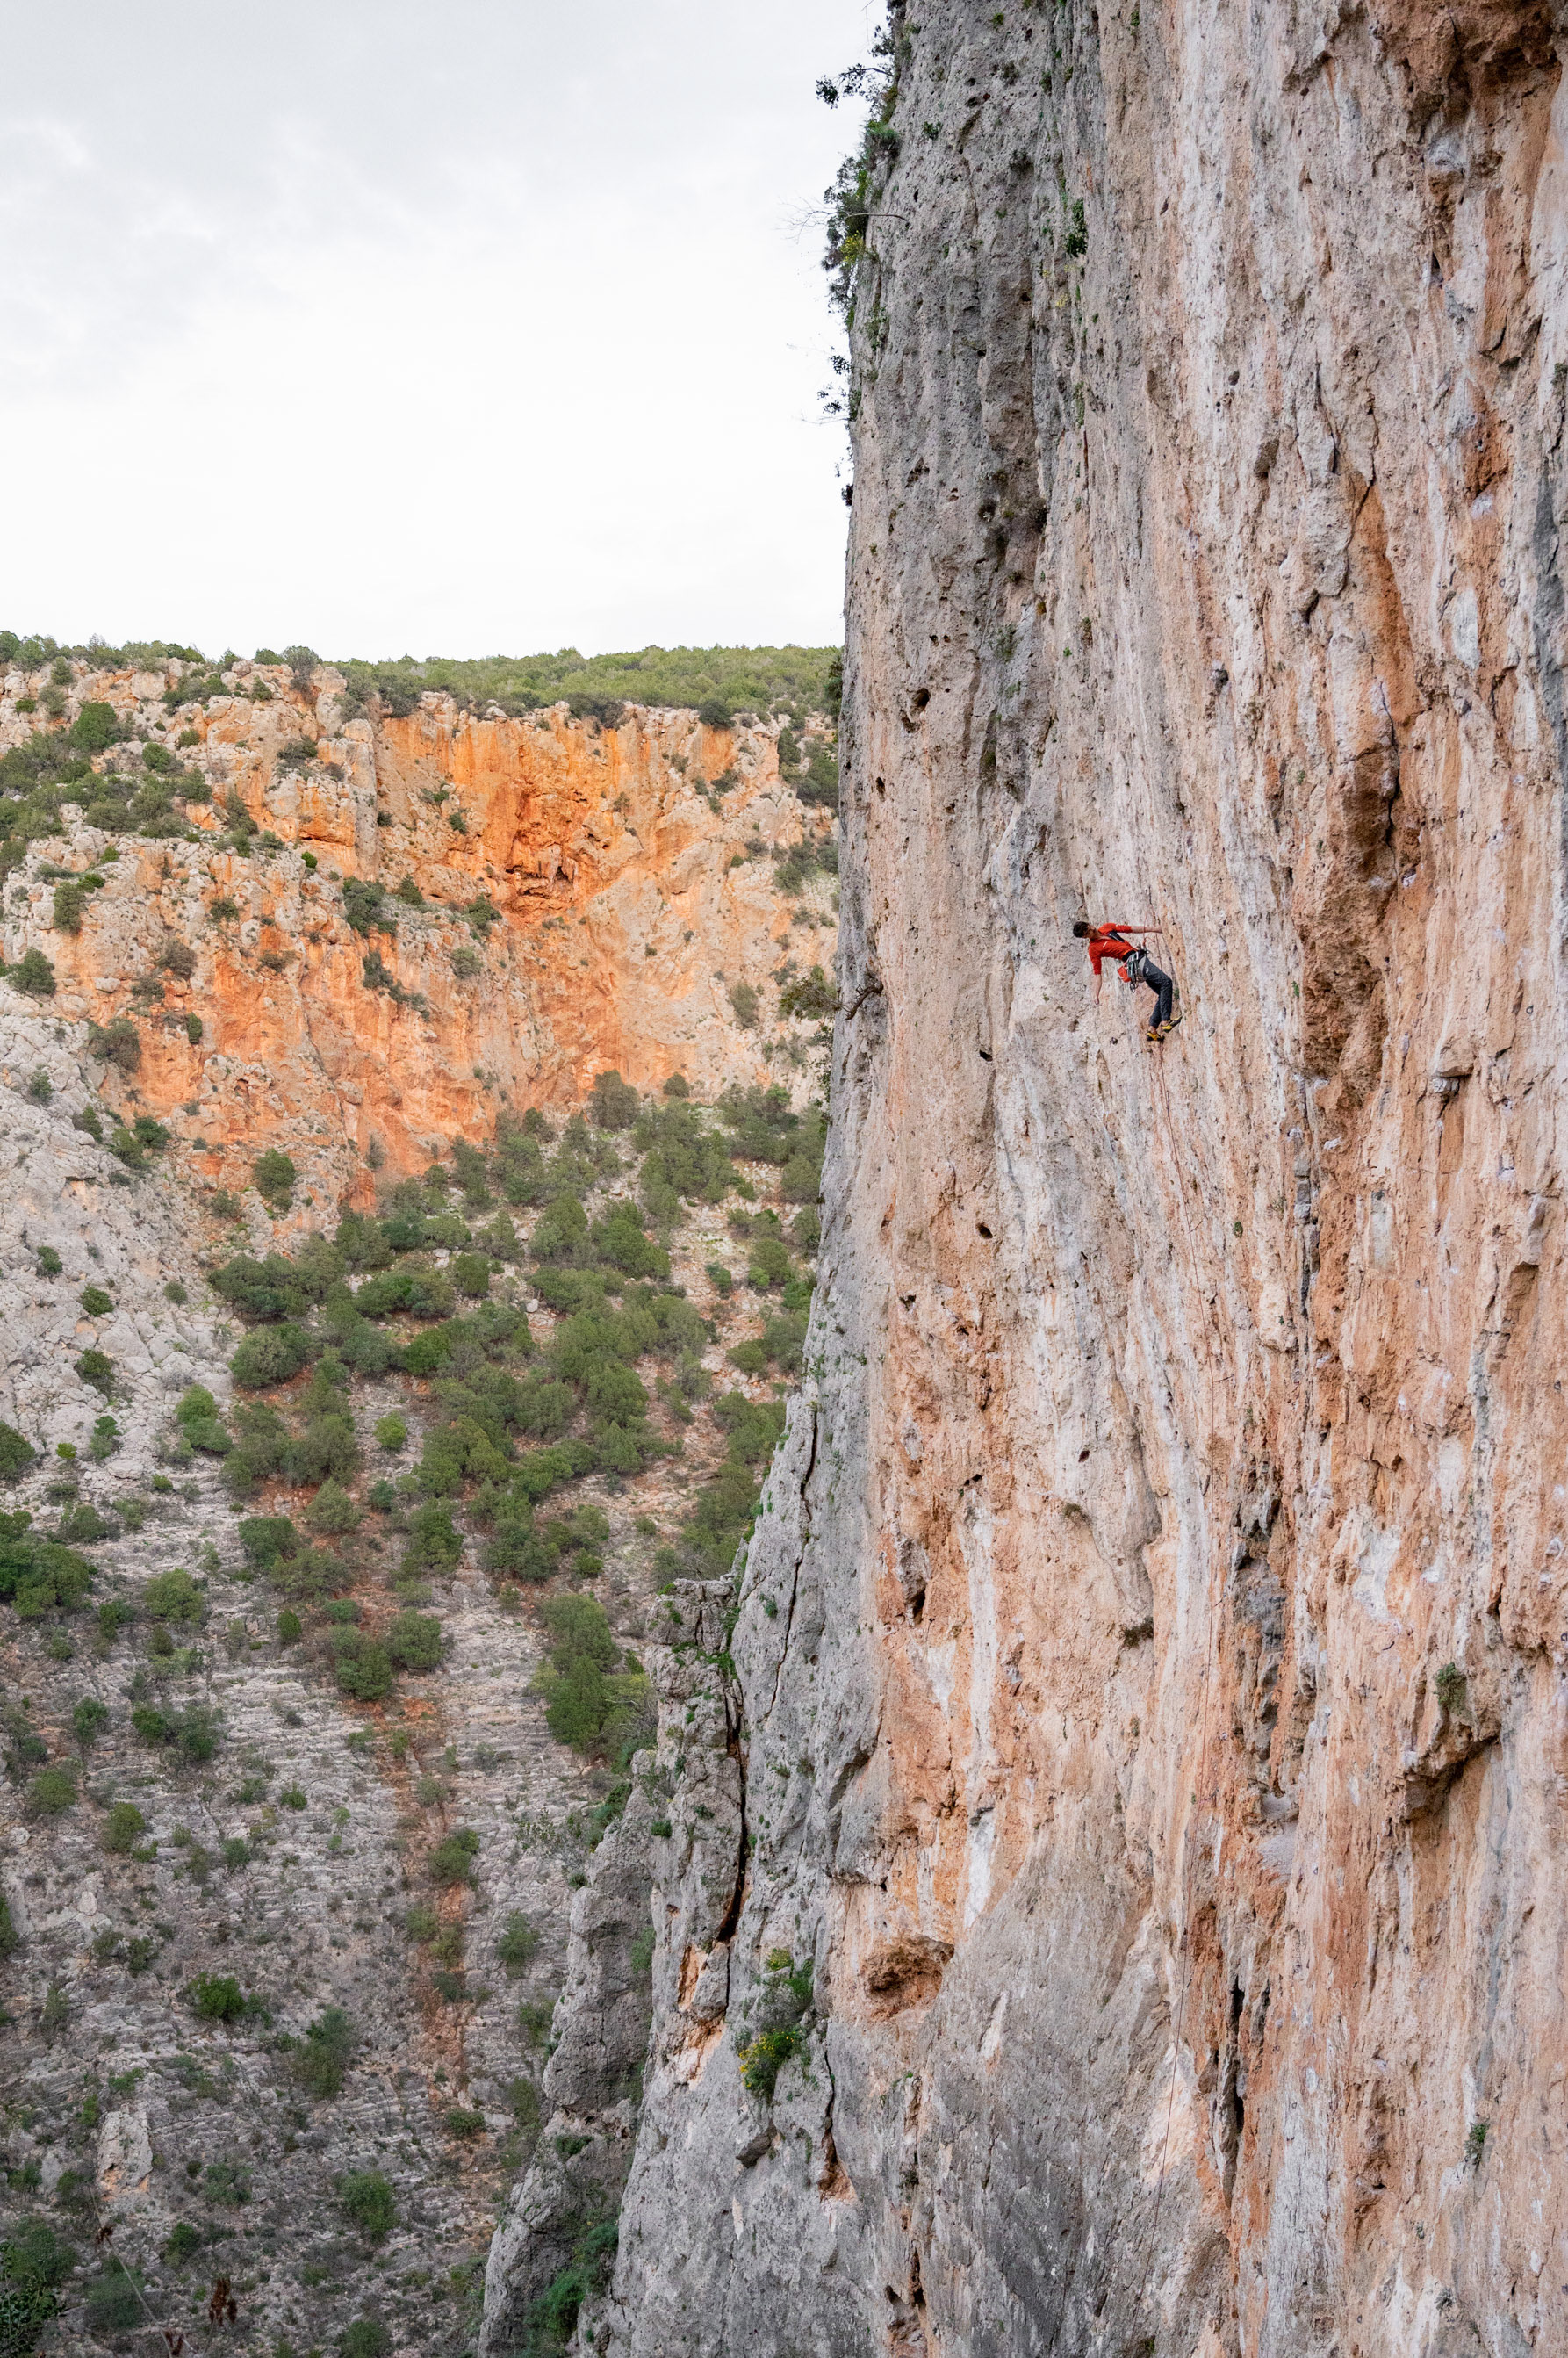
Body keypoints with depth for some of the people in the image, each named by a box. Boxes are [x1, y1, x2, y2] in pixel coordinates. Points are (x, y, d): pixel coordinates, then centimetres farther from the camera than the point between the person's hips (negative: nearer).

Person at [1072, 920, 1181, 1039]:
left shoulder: (1106, 928, 14)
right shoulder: (1094, 949, -5)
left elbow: (1131, 929, 19)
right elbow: (1097, 973, -7)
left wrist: (1154, 928, 18)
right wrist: (1096, 995, -16)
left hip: (1141, 957, 8)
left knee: (1163, 994, 5)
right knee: (1166, 981, -22)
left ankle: (1152, 1030, 6)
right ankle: (1166, 1022, -29)